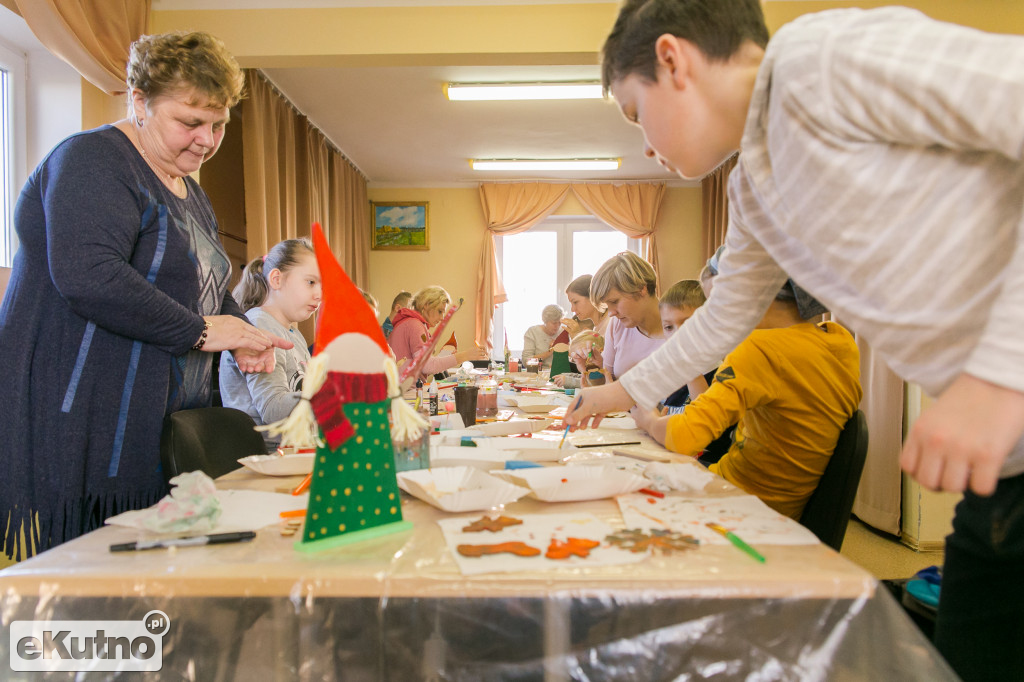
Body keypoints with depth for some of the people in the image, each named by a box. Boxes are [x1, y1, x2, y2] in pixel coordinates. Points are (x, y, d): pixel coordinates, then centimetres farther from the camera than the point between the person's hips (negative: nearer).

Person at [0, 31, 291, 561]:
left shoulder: (189, 192, 19)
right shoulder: (93, 160, -9)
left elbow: (205, 289, 25)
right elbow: (88, 276, -25)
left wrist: (242, 336, 4)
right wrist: (200, 331, -18)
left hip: (161, 428, 8)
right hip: (73, 427, -8)